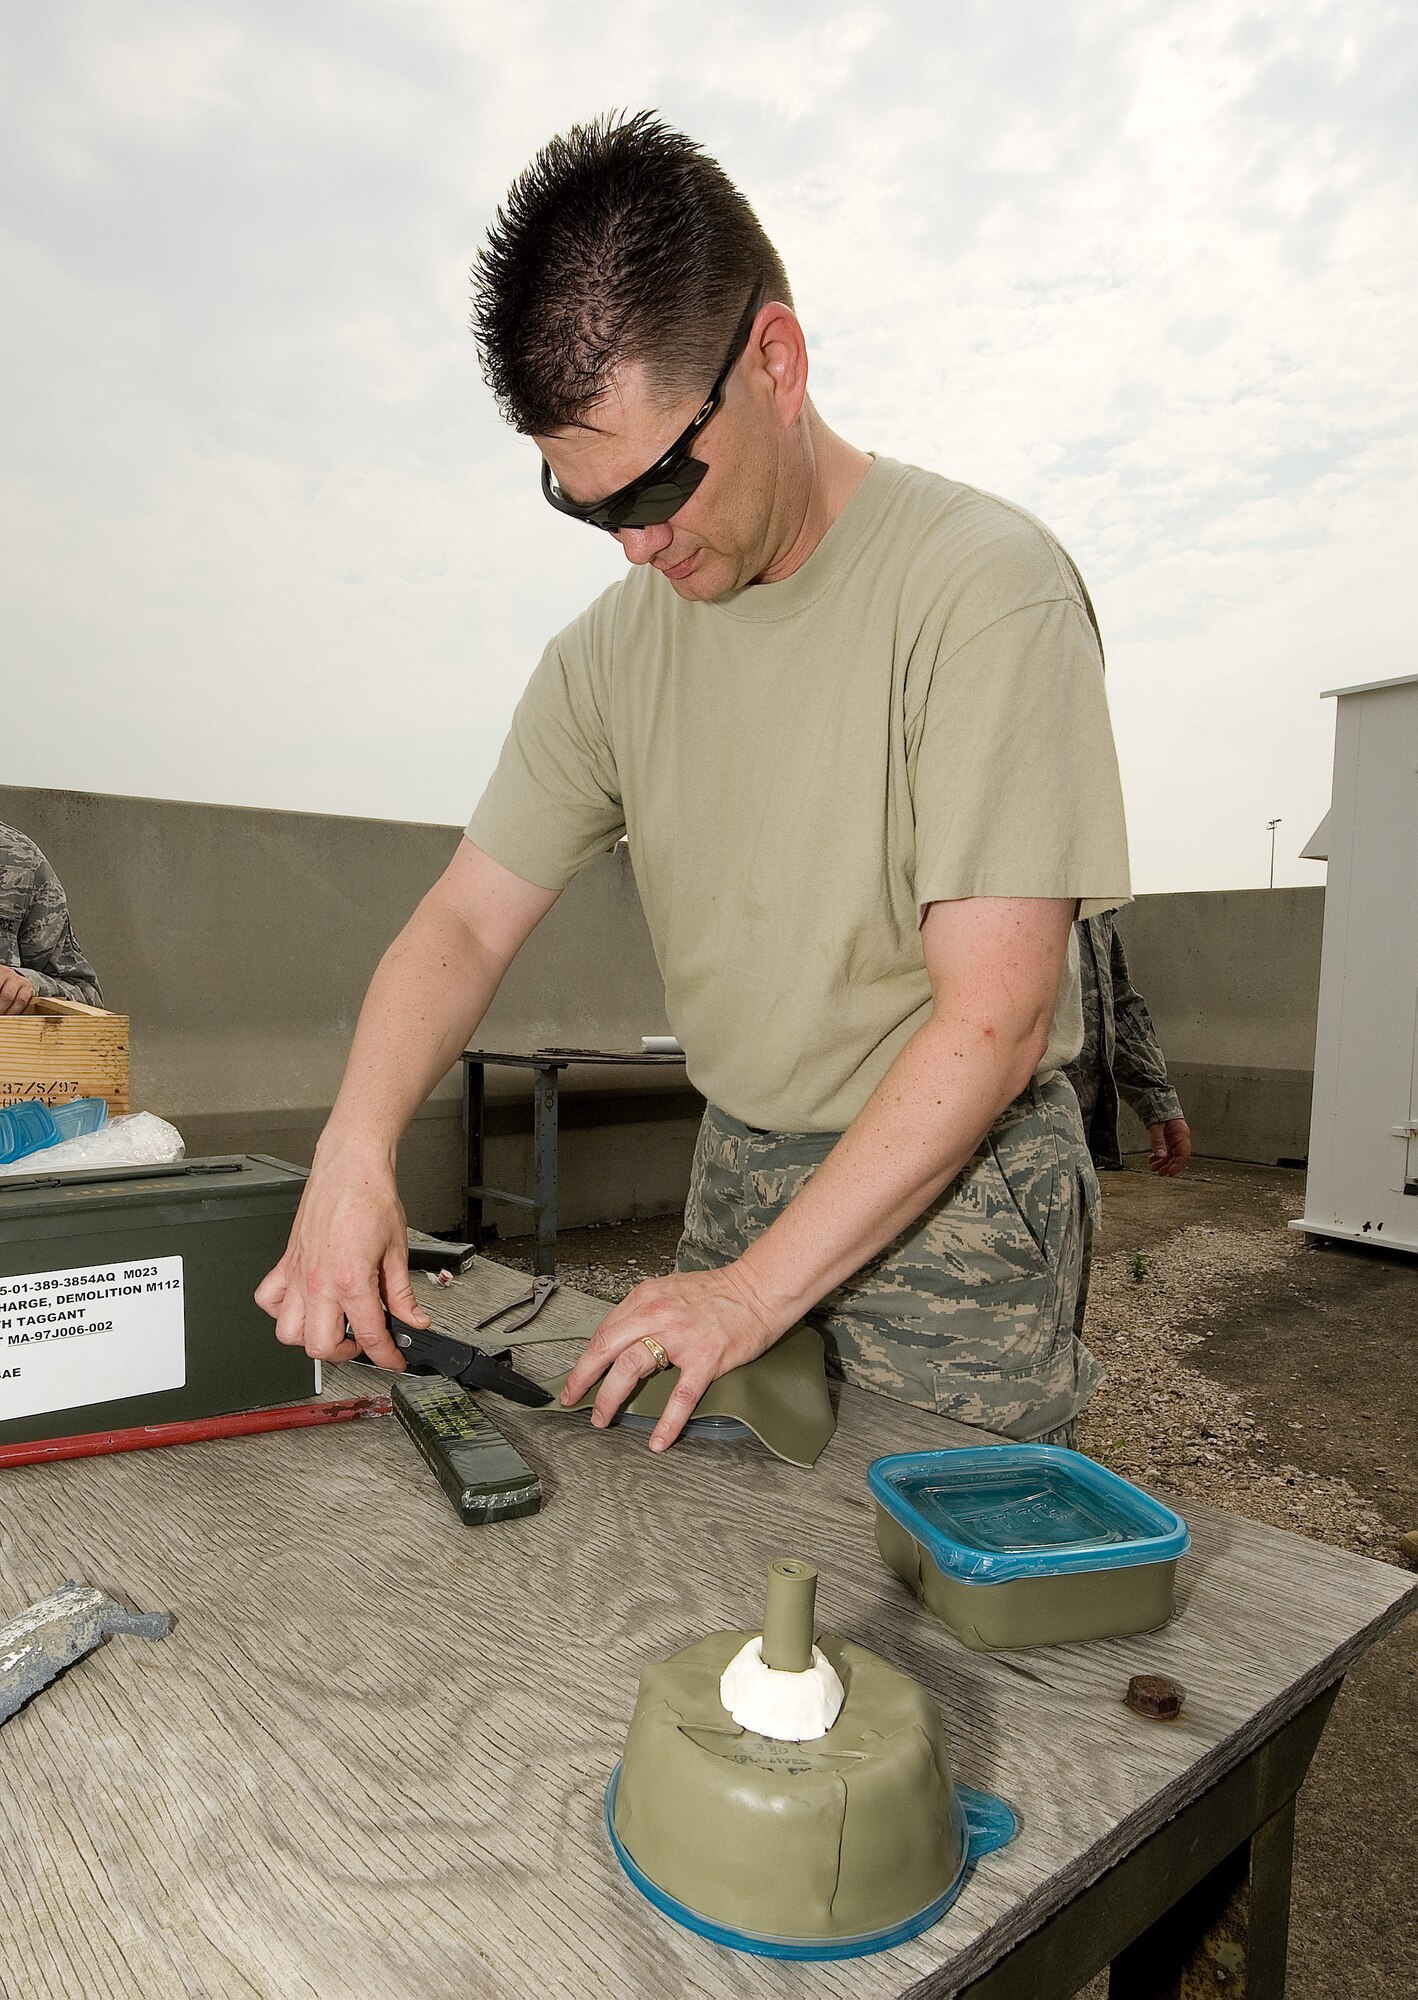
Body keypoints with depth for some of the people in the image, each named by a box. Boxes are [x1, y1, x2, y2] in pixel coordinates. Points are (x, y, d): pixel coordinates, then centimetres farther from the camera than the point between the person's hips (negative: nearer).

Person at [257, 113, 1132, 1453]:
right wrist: (353, 1155, -16)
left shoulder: (986, 584, -18)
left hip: (959, 1192, -4)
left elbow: (996, 1016, -22)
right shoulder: (614, 646, 1)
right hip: (738, 1166, 5)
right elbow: (468, 918, 1)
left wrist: (757, 1288, -21)